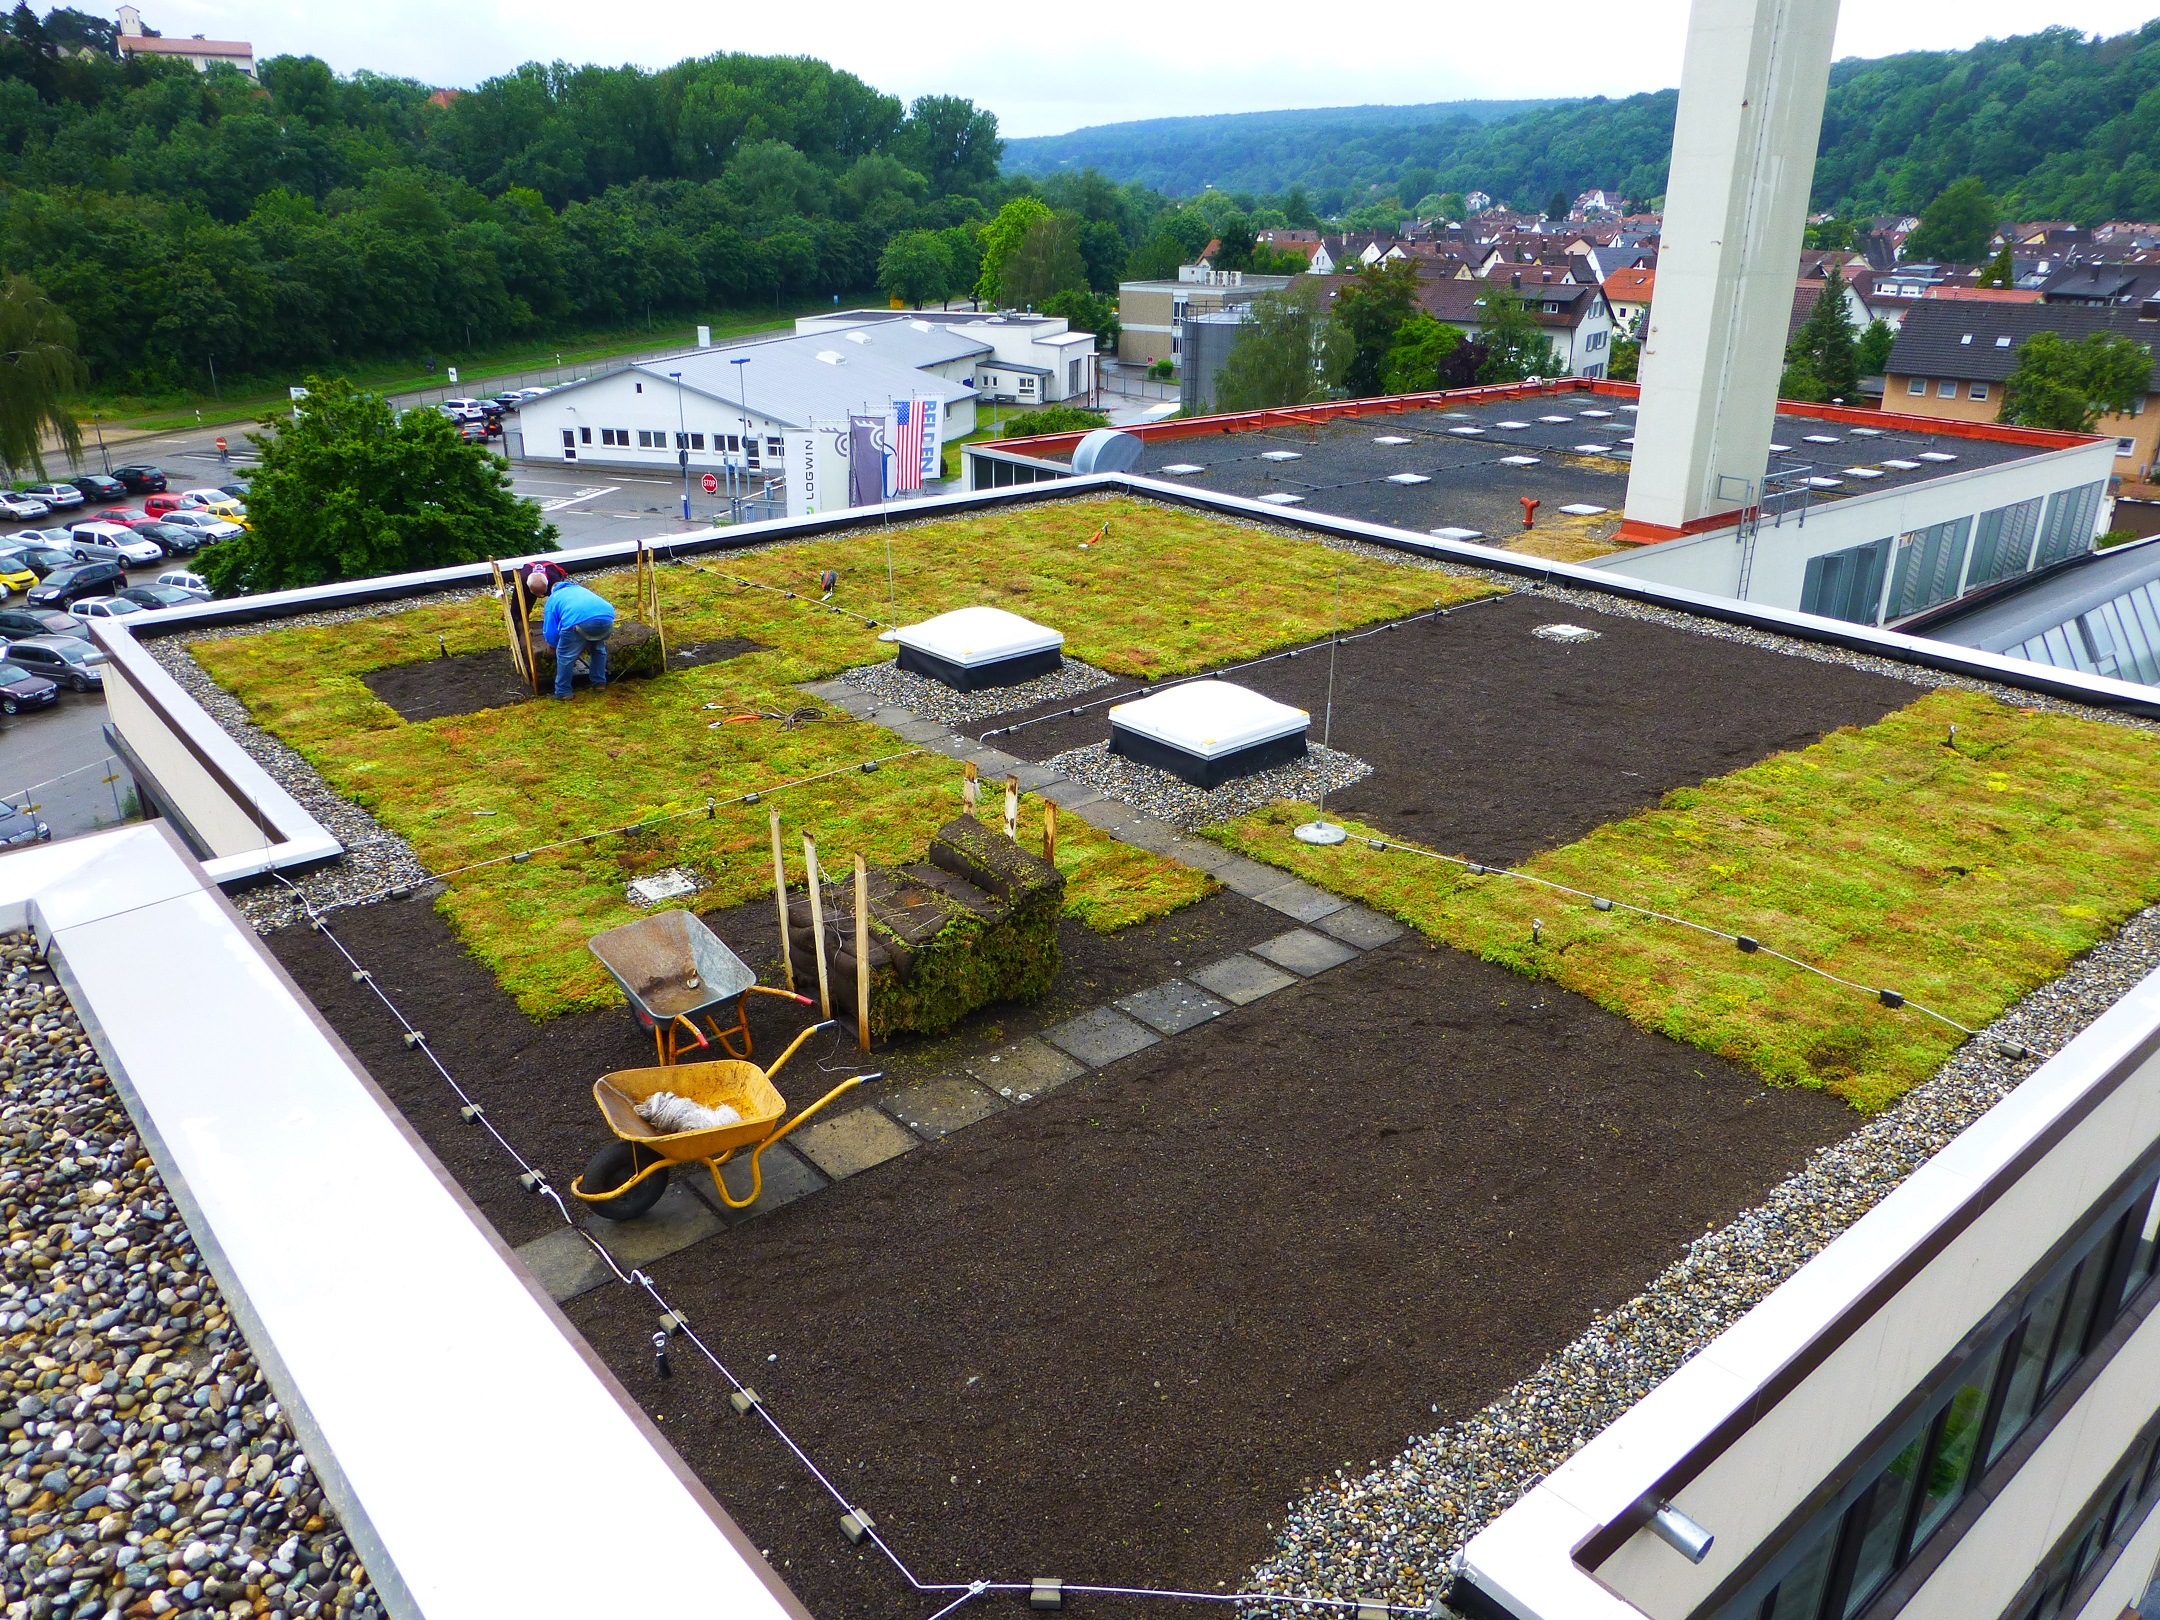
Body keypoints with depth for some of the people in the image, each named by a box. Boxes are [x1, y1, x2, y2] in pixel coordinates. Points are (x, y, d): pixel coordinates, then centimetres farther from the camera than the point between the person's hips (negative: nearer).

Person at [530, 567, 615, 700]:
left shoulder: (553, 599, 27)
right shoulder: (579, 588, 42)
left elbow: (551, 634, 21)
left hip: (579, 620, -4)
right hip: (607, 617, 4)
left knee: (565, 656, 16)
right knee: (598, 648, 33)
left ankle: (563, 692, 21)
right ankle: (599, 683, 37)